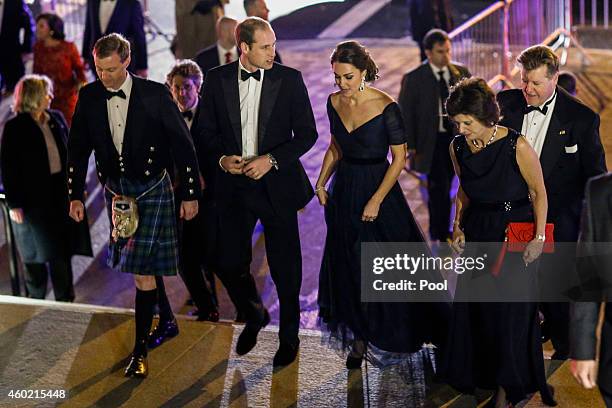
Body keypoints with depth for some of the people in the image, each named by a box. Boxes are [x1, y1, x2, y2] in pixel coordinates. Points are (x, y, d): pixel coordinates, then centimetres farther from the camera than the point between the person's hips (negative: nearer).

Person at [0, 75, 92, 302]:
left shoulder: (56, 119, 5)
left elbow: (70, 153, 12)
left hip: (61, 194, 5)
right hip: (33, 198, -5)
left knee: (62, 251, 12)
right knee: (36, 256, 8)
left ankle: (65, 300, 25)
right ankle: (36, 302, 22)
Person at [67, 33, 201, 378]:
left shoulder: (155, 94, -10)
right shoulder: (89, 96, 0)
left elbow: (182, 143, -5)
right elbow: (78, 149, 9)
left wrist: (190, 194, -4)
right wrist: (75, 196, 7)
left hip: (152, 190, -4)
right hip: (115, 191, 4)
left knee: (143, 271, -10)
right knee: (122, 268, 8)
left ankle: (141, 350, -4)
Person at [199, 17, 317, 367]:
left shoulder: (289, 79, -5)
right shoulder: (217, 79, 0)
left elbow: (307, 134, -3)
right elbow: (208, 130, 8)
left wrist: (272, 160, -15)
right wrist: (221, 157, -11)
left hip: (276, 185, -2)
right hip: (233, 184, 2)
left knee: (285, 268, 7)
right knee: (229, 264, 4)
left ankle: (289, 335, 29)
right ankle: (254, 316, 34)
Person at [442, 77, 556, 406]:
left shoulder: (516, 146, -19)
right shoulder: (457, 147, -4)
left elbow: (539, 193, -9)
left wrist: (539, 237, -13)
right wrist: (458, 226, 1)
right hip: (477, 233, 5)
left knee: (510, 308, 1)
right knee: (473, 307, 9)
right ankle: (478, 371, 30)